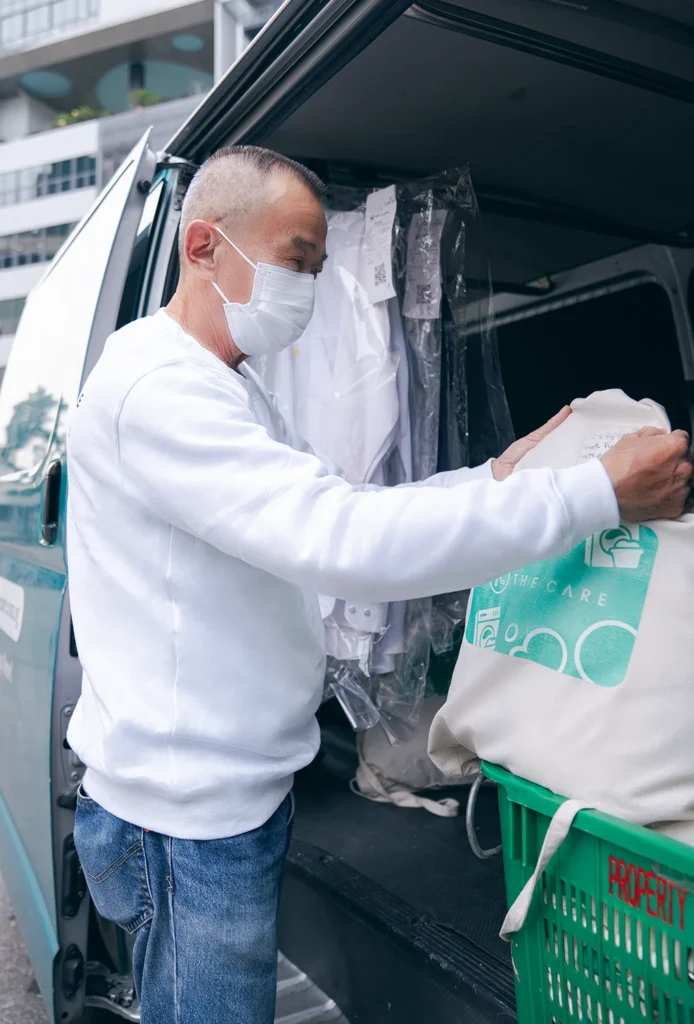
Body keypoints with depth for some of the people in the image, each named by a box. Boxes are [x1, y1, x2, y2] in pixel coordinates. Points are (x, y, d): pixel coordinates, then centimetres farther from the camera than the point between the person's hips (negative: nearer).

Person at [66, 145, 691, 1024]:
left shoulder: (224, 385, 13)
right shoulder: (156, 384, -22)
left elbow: (326, 525, 10)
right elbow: (342, 540, -34)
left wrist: (491, 478, 0)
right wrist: (601, 492, -28)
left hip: (241, 786, 9)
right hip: (189, 815, -9)